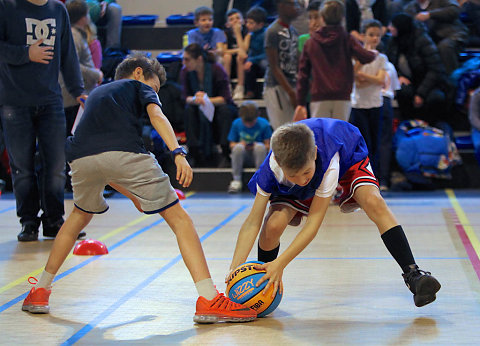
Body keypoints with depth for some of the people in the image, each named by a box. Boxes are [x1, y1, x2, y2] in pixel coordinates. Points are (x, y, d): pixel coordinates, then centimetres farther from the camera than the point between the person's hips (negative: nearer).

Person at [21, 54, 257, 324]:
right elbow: (156, 115, 2)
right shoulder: (139, 85, 28)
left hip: (81, 157, 5)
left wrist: (135, 196, 44)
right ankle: (208, 299, -8)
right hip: (124, 153, -5)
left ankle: (40, 291, 34)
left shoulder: (97, 93, 41)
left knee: (81, 215, 34)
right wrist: (178, 152, -11)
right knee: (179, 218, 4)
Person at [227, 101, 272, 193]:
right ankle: (236, 180, -25)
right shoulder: (236, 123, -2)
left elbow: (268, 146, -3)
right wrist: (240, 144, -19)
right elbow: (232, 145, 4)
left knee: (260, 147, -35)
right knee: (238, 147, -33)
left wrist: (256, 146, -22)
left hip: (258, 154, -1)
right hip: (242, 156, 1)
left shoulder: (264, 124, -6)